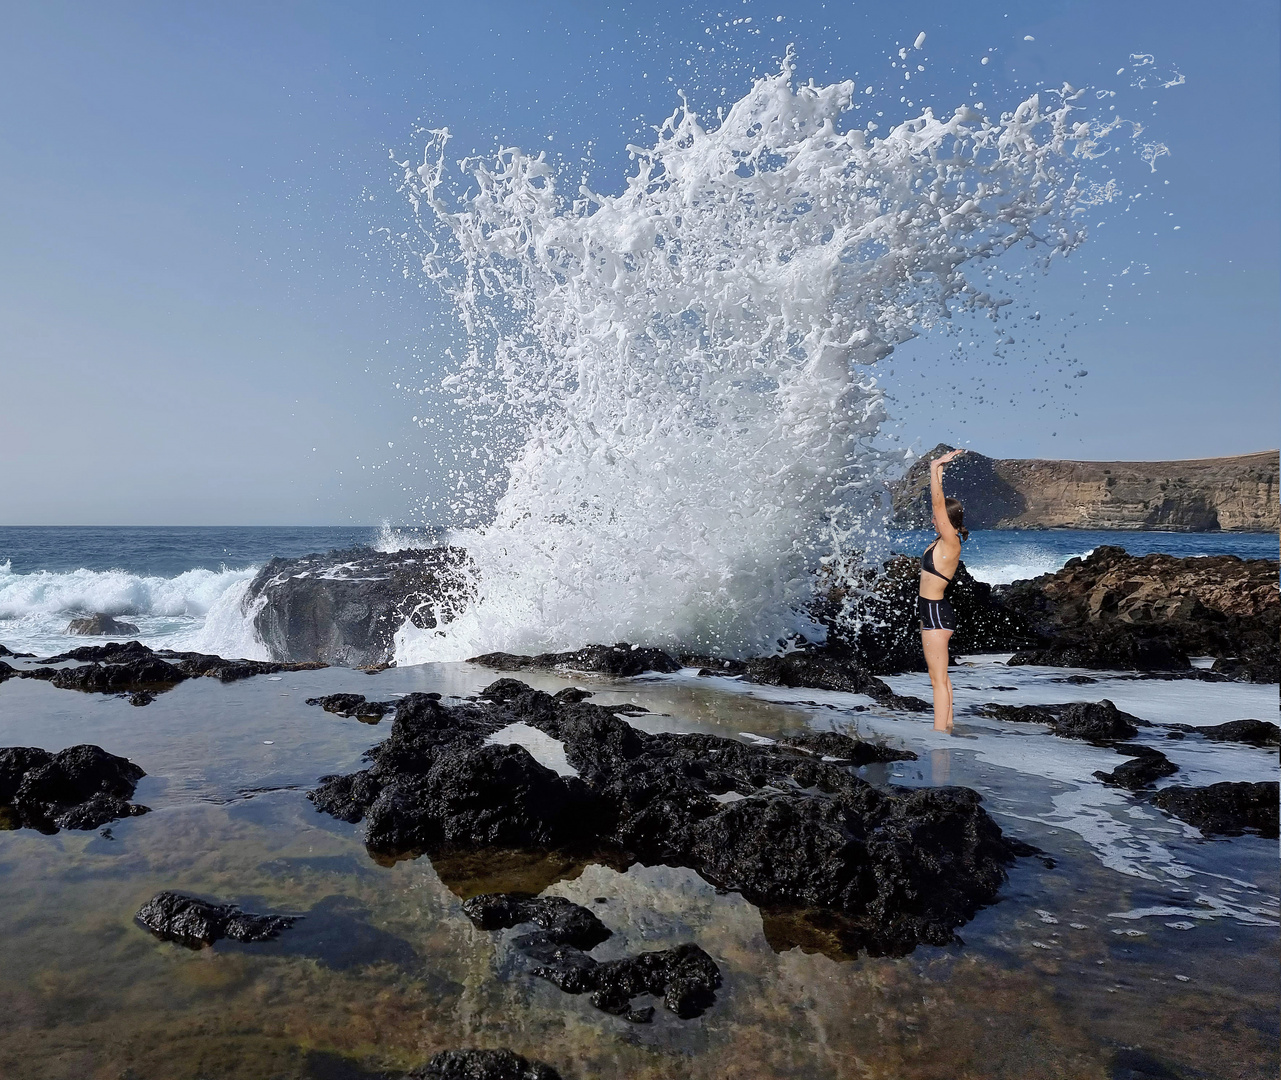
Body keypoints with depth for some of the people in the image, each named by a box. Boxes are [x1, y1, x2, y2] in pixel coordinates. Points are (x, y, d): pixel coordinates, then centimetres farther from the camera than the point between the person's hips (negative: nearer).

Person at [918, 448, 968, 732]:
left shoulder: (950, 541, -18)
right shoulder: (943, 539, 5)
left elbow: (937, 502, -24)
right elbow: (938, 500, 13)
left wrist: (935, 467, -19)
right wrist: (939, 468, 13)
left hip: (936, 614, -10)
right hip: (931, 611, 10)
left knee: (938, 679, -3)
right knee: (940, 676, 18)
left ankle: (939, 734, 3)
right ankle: (947, 725, 29)